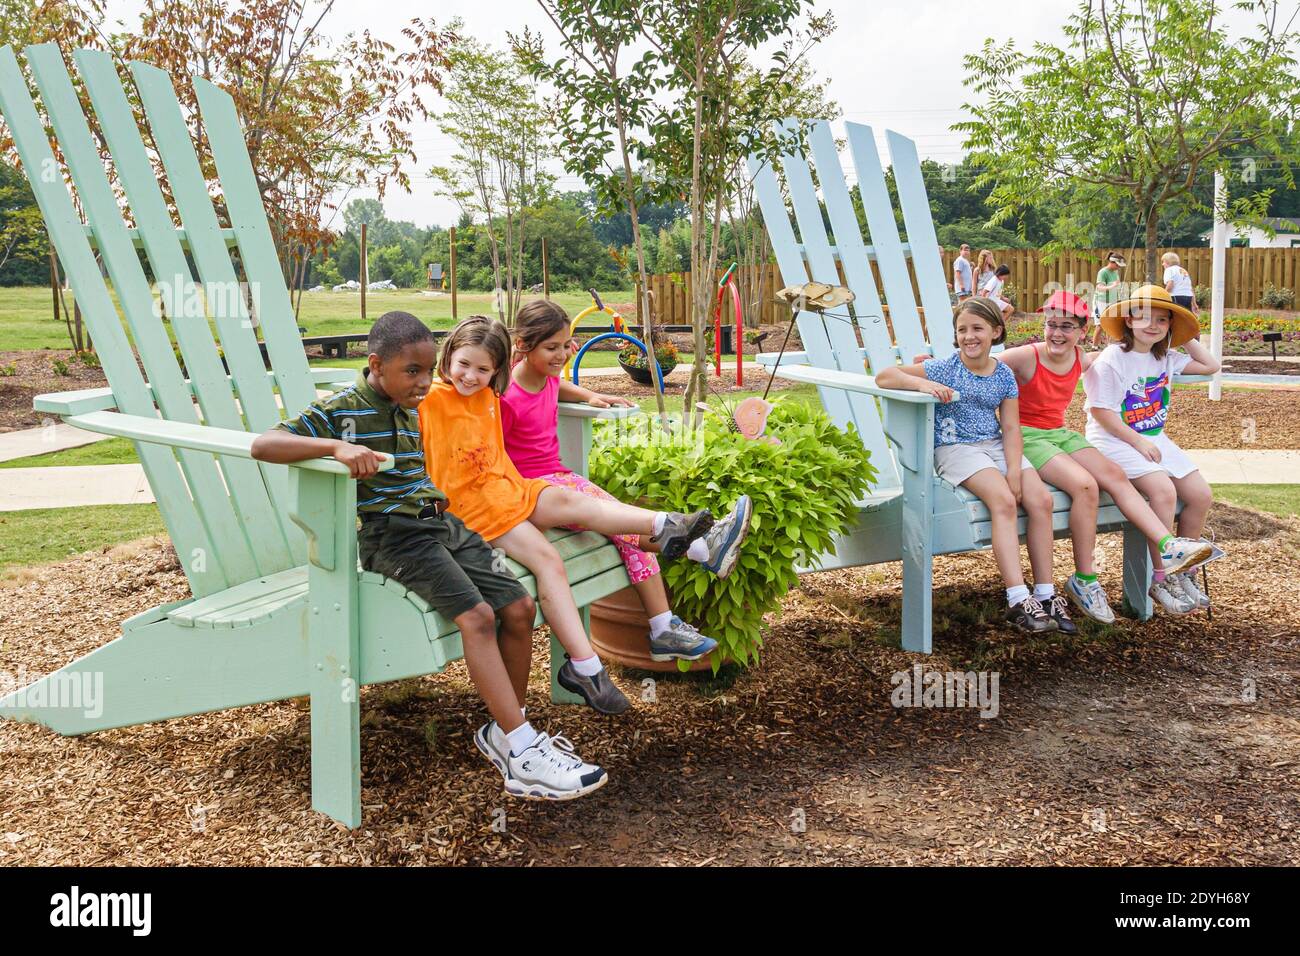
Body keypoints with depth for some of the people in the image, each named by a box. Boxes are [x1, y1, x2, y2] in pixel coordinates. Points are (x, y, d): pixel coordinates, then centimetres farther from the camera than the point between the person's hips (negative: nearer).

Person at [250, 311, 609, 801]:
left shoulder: (414, 409, 14)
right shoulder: (341, 408, -7)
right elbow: (263, 444, -20)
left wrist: (441, 500, 11)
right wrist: (336, 446, -34)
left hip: (441, 522, 8)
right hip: (390, 534, -8)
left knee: (520, 606, -5)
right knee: (476, 615, -26)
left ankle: (508, 731, 9)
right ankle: (523, 759, -25)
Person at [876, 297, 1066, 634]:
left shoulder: (1004, 375, 7)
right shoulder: (944, 368, -5)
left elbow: (1010, 427, 2)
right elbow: (884, 377, -12)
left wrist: (1014, 470, -13)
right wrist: (923, 384, -29)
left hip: (996, 445, 5)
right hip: (955, 447, -5)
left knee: (1041, 499, -17)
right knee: (1003, 500, -29)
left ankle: (1045, 594, -9)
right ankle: (1018, 600, -32)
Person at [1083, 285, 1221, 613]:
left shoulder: (1166, 358, 10)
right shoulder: (1111, 359, -12)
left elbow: (1210, 366, 21)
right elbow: (1100, 410, -16)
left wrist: (1188, 338, 13)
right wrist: (1139, 442, -18)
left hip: (1154, 439, 8)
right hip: (1115, 440, -8)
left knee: (1201, 495, -7)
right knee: (1163, 490, -29)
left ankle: (1182, 573, 9)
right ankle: (1161, 580, -17)